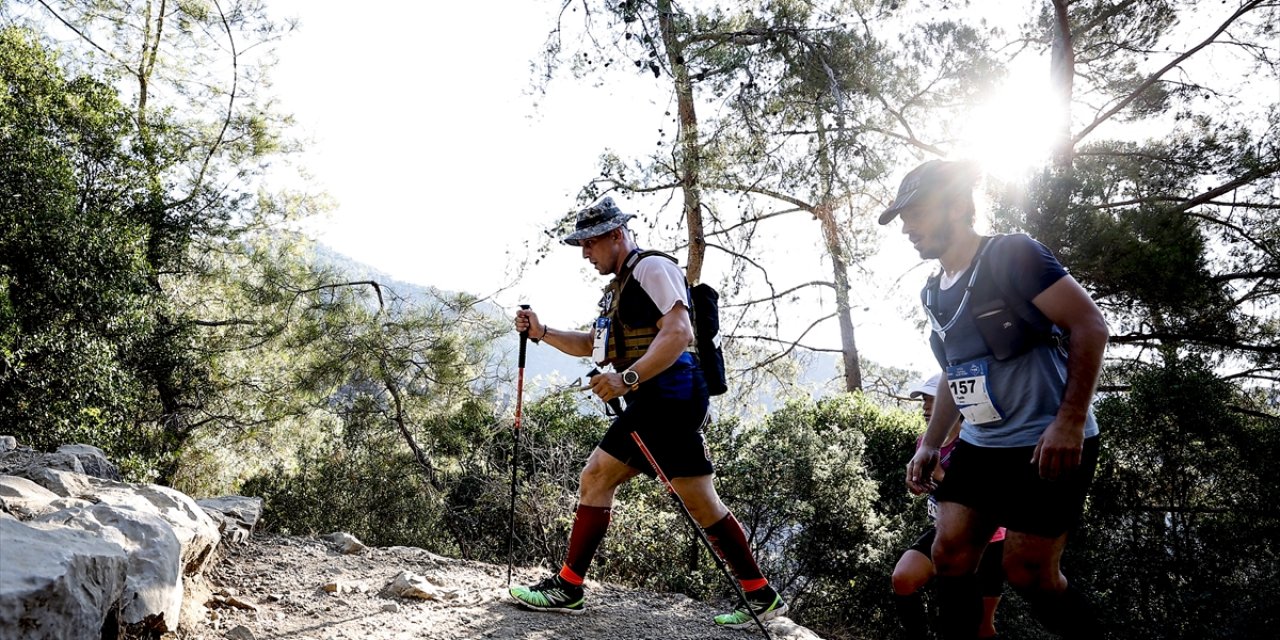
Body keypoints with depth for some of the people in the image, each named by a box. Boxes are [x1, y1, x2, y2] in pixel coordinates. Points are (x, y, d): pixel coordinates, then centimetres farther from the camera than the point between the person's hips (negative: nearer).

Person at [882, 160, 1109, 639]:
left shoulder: (1010, 256, -11)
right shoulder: (934, 293, 13)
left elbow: (1090, 325, -15)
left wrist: (1070, 422, -22)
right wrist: (930, 444, 16)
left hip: (1047, 446, -7)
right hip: (980, 445, 8)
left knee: (1029, 573, -5)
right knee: (950, 556, 2)